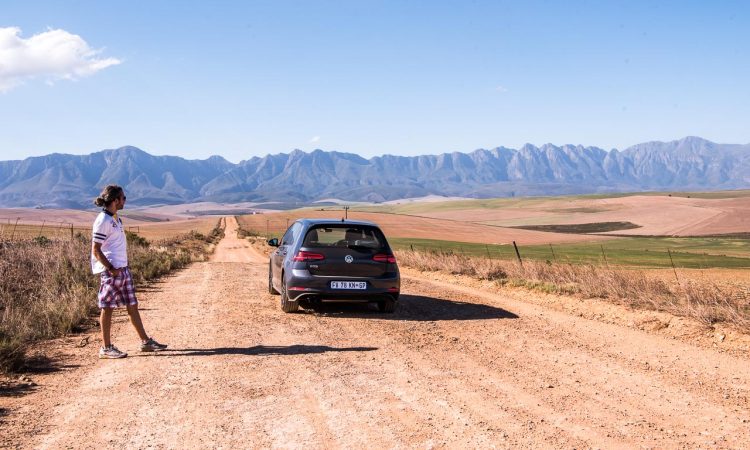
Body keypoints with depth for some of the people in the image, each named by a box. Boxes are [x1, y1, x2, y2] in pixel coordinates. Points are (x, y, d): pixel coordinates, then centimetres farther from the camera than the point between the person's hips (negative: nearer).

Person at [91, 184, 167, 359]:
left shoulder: (116, 219, 14)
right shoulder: (103, 221, -13)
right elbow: (95, 250, -16)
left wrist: (122, 267, 12)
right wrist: (110, 269, -18)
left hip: (123, 269, 9)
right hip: (111, 271, -9)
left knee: (132, 305, 12)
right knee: (107, 308, 0)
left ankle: (145, 341, 19)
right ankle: (106, 348, 8)